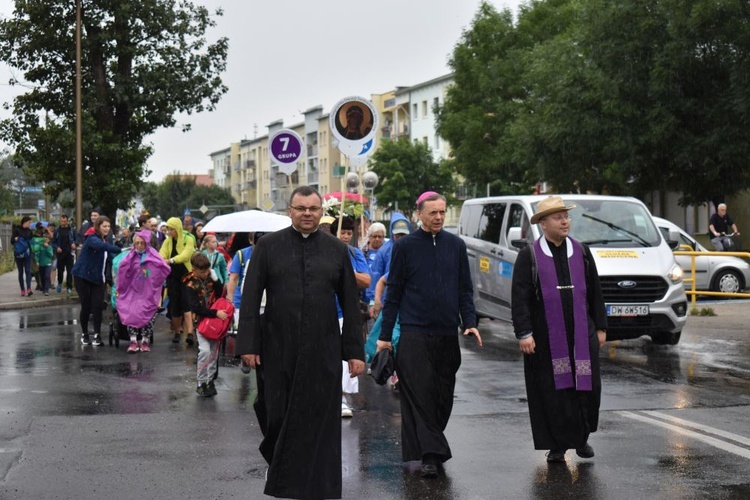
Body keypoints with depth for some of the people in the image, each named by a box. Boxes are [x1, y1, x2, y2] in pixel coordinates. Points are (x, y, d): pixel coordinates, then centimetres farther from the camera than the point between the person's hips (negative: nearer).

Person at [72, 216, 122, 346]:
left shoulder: (104, 240, 11)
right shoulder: (92, 238, -14)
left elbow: (107, 260, 8)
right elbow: (101, 246, -37)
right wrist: (120, 250, -44)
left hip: (98, 279, 6)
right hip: (83, 276, -6)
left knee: (97, 306, -6)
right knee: (86, 306, -1)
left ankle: (97, 335, -2)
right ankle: (84, 334, 15)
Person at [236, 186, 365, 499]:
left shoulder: (337, 250, 5)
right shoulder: (268, 246, 2)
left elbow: (350, 304, 6)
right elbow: (250, 297, 0)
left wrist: (355, 351, 2)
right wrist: (248, 344, -8)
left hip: (322, 353, 1)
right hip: (278, 351, 0)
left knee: (317, 423, 1)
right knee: (277, 415, 6)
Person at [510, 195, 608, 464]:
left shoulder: (581, 252, 10)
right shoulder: (529, 256, -2)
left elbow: (595, 293, 14)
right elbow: (519, 298, -5)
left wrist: (600, 327, 11)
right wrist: (523, 333, -11)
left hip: (581, 335, 3)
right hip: (546, 338, -3)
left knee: (586, 387, 3)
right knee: (553, 391, 1)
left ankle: (581, 437, 23)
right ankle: (557, 446, 13)